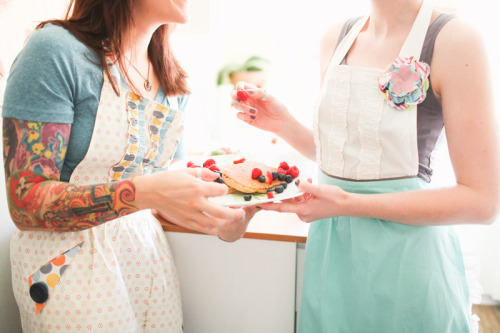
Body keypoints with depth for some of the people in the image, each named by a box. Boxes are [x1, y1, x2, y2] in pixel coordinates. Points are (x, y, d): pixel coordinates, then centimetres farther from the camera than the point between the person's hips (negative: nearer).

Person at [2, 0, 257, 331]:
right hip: (67, 264, -6)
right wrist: (144, 192, -33)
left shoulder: (174, 81, 4)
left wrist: (215, 222, -9)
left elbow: (167, 189, 10)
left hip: (149, 251, 6)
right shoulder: (55, 50, -16)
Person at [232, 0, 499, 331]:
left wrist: (349, 203, -23)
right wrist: (283, 124, -5)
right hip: (331, 244, 6)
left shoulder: (454, 40, -15)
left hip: (405, 253, -5)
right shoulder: (336, 37, 3)